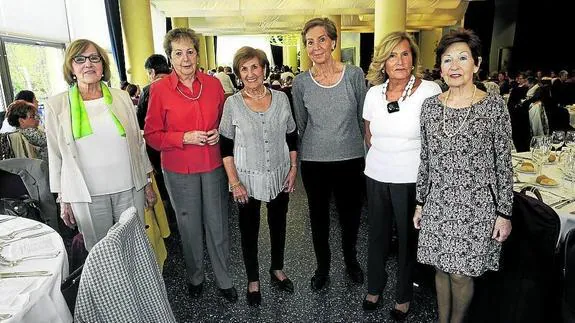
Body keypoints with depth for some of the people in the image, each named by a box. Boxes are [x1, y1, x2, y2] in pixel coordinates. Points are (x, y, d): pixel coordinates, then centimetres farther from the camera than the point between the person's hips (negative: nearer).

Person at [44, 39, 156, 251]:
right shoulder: (56, 105, 1)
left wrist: (147, 182, 10)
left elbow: (138, 142, 9)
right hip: (86, 196, -1)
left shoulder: (122, 98, 4)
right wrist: (63, 199, 5)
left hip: (130, 189, 1)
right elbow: (55, 156, 5)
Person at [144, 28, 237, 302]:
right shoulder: (159, 89, -7)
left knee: (218, 225, 9)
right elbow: (152, 135, -4)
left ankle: (224, 280, 29)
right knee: (189, 226, 13)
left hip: (213, 166, 2)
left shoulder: (213, 84, 1)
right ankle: (195, 277, 37)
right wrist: (185, 138, -17)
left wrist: (218, 134, -6)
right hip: (179, 170, -1)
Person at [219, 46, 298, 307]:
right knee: (249, 231, 11)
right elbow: (226, 146, -7)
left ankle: (277, 270, 42)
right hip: (248, 178, -2)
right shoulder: (232, 103, -9)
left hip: (279, 176, 3)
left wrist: (293, 169, 1)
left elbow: (291, 137, 6)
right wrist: (234, 182, -12)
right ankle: (253, 280, 32)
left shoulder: (281, 98, -2)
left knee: (278, 225, 18)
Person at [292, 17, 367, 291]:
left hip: (351, 159, 0)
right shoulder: (301, 83, -4)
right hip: (314, 162, 0)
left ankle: (351, 260, 43)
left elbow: (363, 118, 3)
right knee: (319, 216, 14)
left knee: (350, 214, 15)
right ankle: (323, 265, 37)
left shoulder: (354, 75, -6)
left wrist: (367, 151, 6)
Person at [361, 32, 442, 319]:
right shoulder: (374, 93, 2)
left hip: (412, 180, -3)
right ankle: (374, 287, 38)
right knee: (377, 234, 16)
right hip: (376, 176, 4)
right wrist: (380, 158, 12)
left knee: (408, 238, 10)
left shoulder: (430, 91, -10)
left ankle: (404, 296, 32)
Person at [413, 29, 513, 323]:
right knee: (441, 268, 15)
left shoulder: (494, 106, -7)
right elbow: (426, 159, 7)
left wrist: (504, 213, -5)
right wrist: (420, 203, 9)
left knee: (461, 274, 6)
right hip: (438, 204, 3)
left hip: (477, 206, -3)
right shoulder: (430, 105, 2)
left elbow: (503, 163, -4)